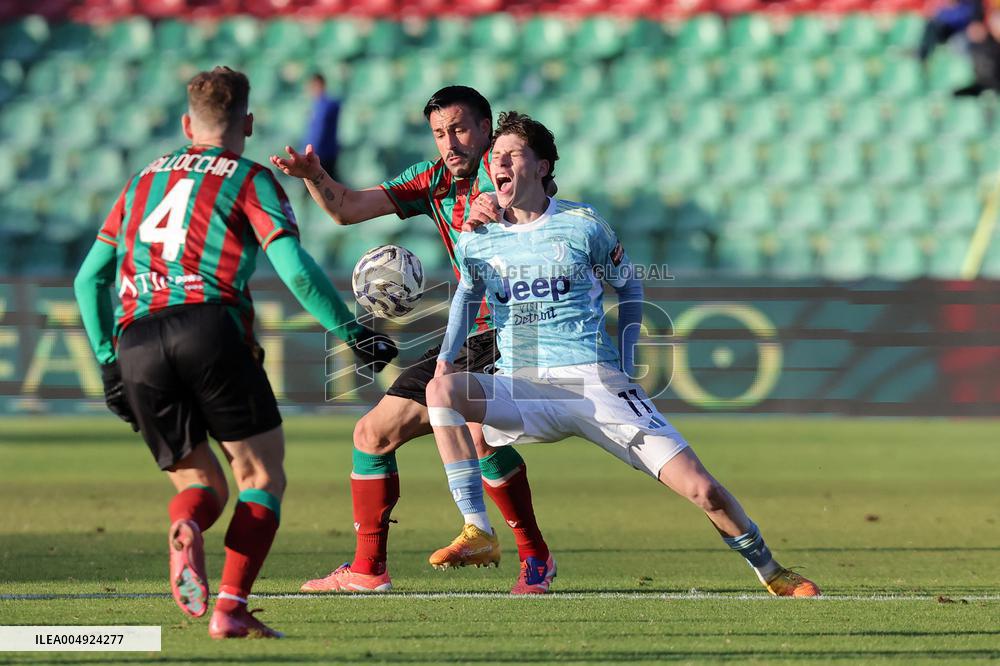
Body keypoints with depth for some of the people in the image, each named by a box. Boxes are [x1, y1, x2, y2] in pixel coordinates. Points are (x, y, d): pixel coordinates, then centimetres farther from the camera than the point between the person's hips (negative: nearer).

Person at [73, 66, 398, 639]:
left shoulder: (144, 180, 26)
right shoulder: (250, 179, 11)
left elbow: (89, 278, 25)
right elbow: (295, 269, -4)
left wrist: (109, 362, 29)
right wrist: (355, 333, 3)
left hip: (133, 342, 4)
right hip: (208, 328, -4)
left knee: (204, 483, 15)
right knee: (262, 477, 7)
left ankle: (186, 528, -22)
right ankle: (231, 608, -12)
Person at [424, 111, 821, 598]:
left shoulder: (582, 225, -1)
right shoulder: (476, 240, 4)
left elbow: (629, 285, 14)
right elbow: (468, 294, 25)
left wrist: (626, 363, 7)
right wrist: (448, 353, 9)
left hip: (598, 384, -2)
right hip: (522, 389, 2)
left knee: (702, 490, -10)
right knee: (442, 388, -29)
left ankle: (769, 570, 17)